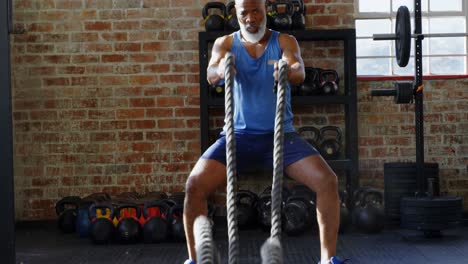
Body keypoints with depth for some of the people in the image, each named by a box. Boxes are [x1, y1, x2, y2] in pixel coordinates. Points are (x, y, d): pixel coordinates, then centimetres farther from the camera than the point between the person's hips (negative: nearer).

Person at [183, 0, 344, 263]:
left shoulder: (285, 42, 2)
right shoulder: (225, 43, 4)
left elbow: (300, 72, -18)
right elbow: (211, 74, -16)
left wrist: (288, 71, -43)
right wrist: (220, 70, -42)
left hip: (280, 133, 0)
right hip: (239, 134, 0)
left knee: (327, 181, -19)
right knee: (195, 185, -20)